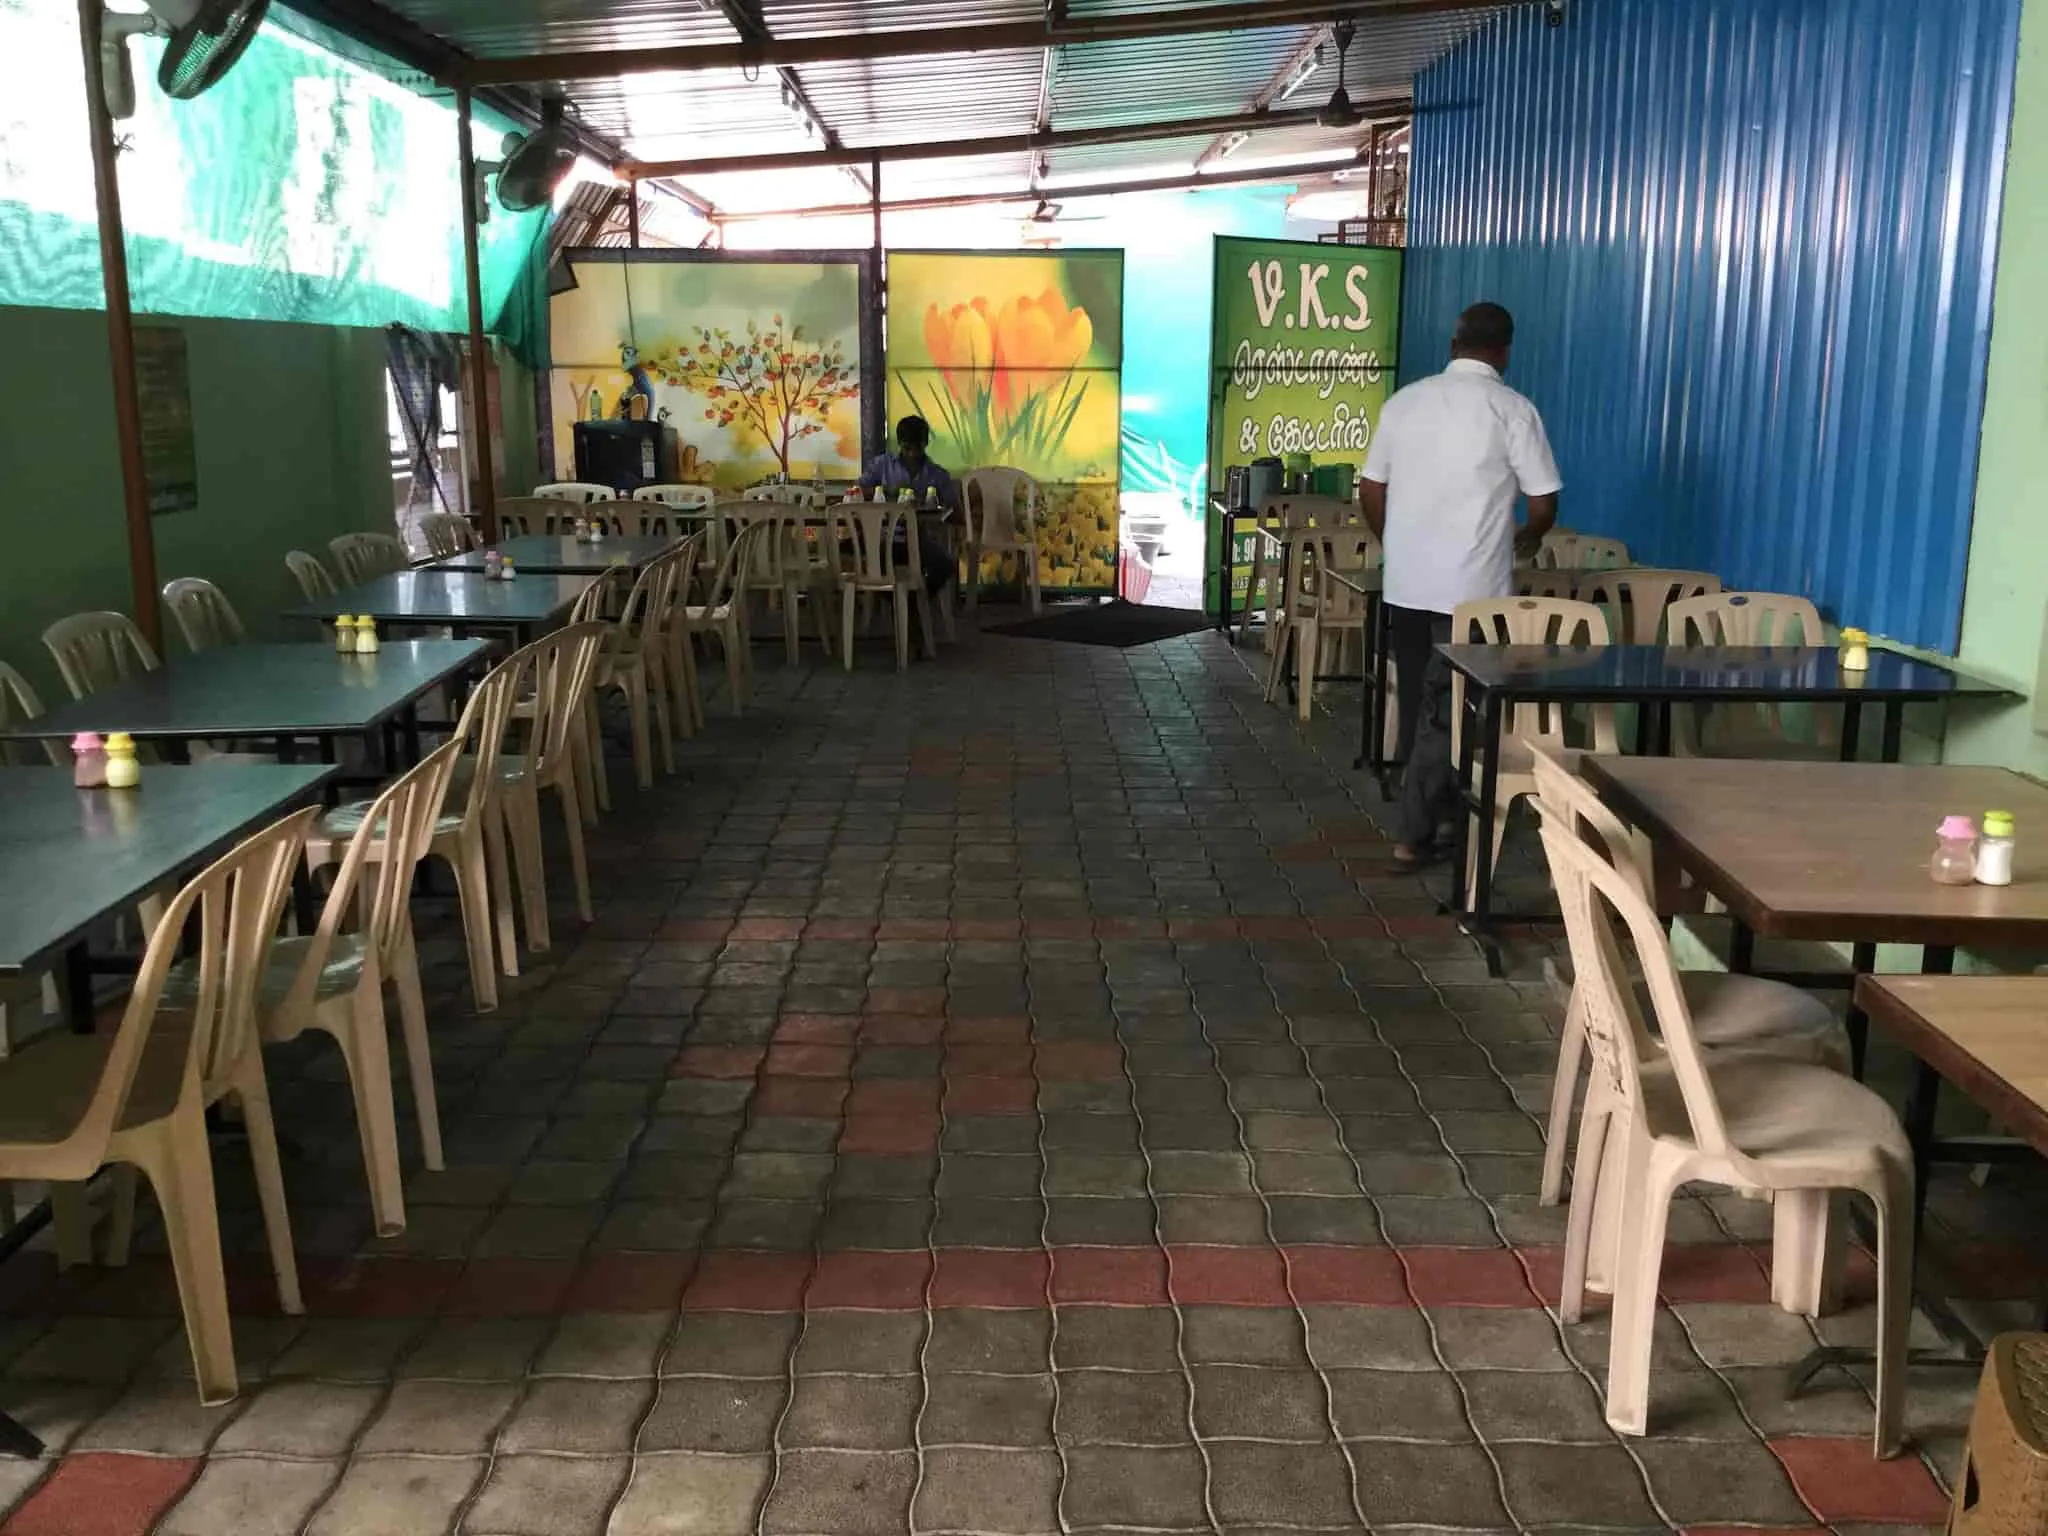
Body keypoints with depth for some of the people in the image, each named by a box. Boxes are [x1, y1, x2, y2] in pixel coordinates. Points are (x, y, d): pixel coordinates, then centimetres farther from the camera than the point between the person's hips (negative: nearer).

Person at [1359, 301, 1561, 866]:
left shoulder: (1403, 400, 6)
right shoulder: (1512, 409, -7)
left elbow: (1370, 493, 10)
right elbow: (1544, 505, -4)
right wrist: (1527, 539, 18)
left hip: (1405, 582, 5)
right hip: (1472, 587, -4)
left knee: (1419, 703, 17)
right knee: (1447, 708, 1)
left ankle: (1435, 801, 33)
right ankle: (1413, 832, 1)